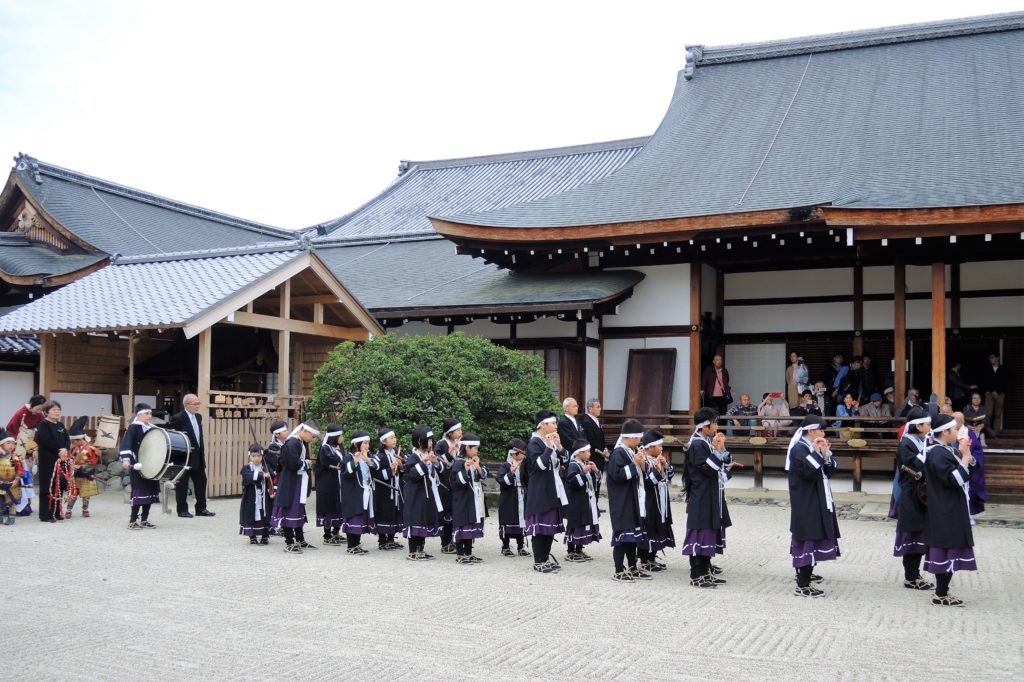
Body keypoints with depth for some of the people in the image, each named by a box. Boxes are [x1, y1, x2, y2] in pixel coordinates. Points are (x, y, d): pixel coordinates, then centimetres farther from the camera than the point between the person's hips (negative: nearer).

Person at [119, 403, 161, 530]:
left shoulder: (152, 428, 14)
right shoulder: (133, 428, -8)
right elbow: (126, 443, -21)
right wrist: (125, 459, -35)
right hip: (137, 466, -7)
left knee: (150, 491, 7)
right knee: (139, 492, -9)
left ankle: (144, 520, 15)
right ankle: (132, 521, -3)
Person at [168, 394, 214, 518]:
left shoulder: (198, 417, 10)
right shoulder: (178, 418, -13)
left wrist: (202, 450, 13)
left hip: (198, 456, 7)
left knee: (201, 481, 9)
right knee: (182, 484, 3)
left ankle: (201, 509, 16)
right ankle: (182, 510, 11)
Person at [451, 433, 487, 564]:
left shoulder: (475, 461, 11)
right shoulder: (459, 463, -13)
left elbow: (484, 475, 5)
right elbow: (458, 481, -19)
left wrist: (478, 467, -11)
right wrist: (466, 469, -30)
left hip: (474, 501, 8)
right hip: (462, 500, -8)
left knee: (472, 525, 12)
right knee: (462, 525, -3)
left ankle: (468, 553, 21)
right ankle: (460, 555, 3)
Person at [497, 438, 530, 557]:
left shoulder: (523, 466, 9)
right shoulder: (505, 466, -7)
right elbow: (501, 481, -16)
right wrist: (511, 473, -27)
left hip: (521, 499, 5)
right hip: (508, 499, -5)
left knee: (522, 522, 8)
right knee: (507, 523, 1)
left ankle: (521, 548, 18)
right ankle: (505, 547, 13)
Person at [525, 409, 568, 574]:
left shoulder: (552, 440, 14)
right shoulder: (534, 443, -12)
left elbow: (564, 461, 10)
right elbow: (539, 465, -23)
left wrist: (559, 446, -6)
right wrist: (549, 448, -25)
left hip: (553, 490, 9)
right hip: (540, 491, -9)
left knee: (552, 524, 12)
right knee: (541, 526, -4)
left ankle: (545, 557, 21)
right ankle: (539, 562, 3)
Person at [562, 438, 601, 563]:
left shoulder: (586, 464, 14)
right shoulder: (573, 466, -15)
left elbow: (596, 479, 23)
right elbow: (573, 482, -26)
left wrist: (595, 470, 3)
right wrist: (583, 472, -29)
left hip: (588, 502, 10)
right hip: (576, 503, -10)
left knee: (584, 525, 13)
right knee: (575, 526, -5)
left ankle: (579, 550, 22)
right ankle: (570, 552, 2)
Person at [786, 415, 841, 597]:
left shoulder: (815, 448, 12)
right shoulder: (799, 449, -16)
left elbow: (829, 472, 9)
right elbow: (810, 472, -27)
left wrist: (825, 454, -6)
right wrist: (816, 453, -20)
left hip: (817, 501, 10)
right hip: (805, 502, -10)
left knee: (813, 537, 19)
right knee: (807, 538, -11)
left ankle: (804, 573, 35)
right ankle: (802, 586, -10)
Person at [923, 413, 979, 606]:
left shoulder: (948, 450, 10)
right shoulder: (938, 454, -19)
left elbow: (970, 471, 16)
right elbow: (956, 479, -23)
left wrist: (967, 454, 1)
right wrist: (964, 455, -17)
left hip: (952, 511, 10)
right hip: (945, 513, -10)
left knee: (948, 552, 13)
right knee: (948, 551, -4)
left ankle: (942, 592, 20)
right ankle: (941, 595, 4)